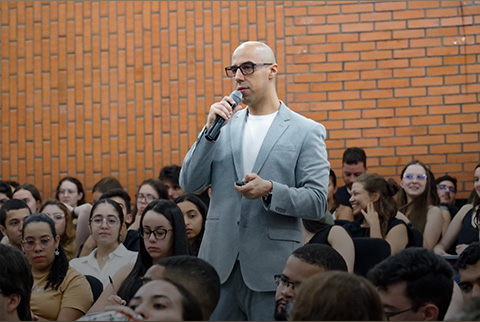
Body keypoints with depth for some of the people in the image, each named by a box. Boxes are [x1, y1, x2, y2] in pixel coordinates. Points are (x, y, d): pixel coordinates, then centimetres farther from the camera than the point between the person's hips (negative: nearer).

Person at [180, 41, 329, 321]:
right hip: (220, 265, 3)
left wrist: (270, 191, -21)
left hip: (272, 267, -3)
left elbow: (317, 203, -4)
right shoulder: (224, 125, 12)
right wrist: (211, 130, -5)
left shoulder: (306, 131, 1)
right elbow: (189, 184, 5)